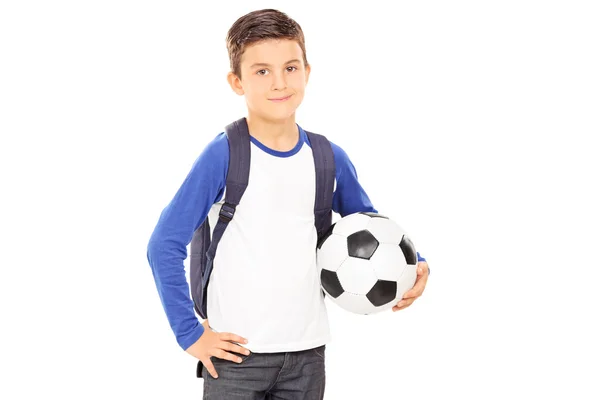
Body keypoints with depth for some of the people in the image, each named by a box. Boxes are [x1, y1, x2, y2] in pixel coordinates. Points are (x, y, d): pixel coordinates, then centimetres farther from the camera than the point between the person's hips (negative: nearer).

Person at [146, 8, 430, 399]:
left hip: (308, 354, 4)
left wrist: (414, 264, -2)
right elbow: (165, 245, -10)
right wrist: (190, 333, -11)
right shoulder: (224, 155, -11)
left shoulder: (330, 159, 2)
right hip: (236, 353, -4)